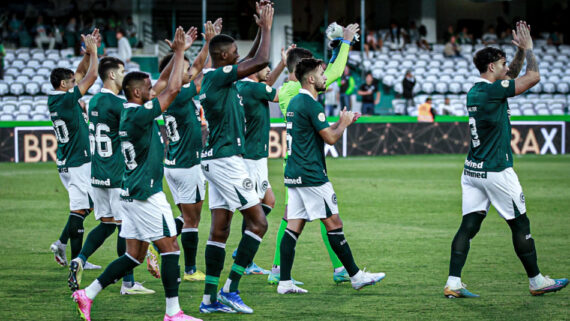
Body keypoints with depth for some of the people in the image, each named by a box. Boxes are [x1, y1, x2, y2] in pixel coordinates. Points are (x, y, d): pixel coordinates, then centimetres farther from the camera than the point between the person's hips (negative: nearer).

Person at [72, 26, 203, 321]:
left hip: (133, 193, 10)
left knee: (134, 256, 12)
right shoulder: (139, 115, -16)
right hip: (145, 194, -10)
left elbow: (167, 86, 23)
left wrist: (177, 53, 22)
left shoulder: (129, 113, 12)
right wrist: (179, 52, -8)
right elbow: (173, 89, -16)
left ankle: (87, 295, 11)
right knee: (170, 248, -4)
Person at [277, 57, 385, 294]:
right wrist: (343, 123, 5)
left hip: (294, 175, 9)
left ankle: (285, 282, 0)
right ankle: (356, 276, 3)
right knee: (334, 224, -2)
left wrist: (342, 123, 21)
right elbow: (331, 138, -14)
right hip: (311, 175, -9)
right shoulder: (310, 104, -14)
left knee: (294, 226, 4)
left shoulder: (295, 102, 16)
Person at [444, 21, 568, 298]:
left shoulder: (476, 91, 11)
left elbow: (511, 77, 28)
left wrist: (520, 51, 17)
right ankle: (536, 282, 14)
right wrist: (528, 48, 0)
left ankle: (453, 284, -6)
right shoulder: (492, 90, -15)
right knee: (520, 225, 4)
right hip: (496, 172, -8)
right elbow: (533, 77, -13)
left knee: (469, 225, 2)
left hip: (472, 171, 8)